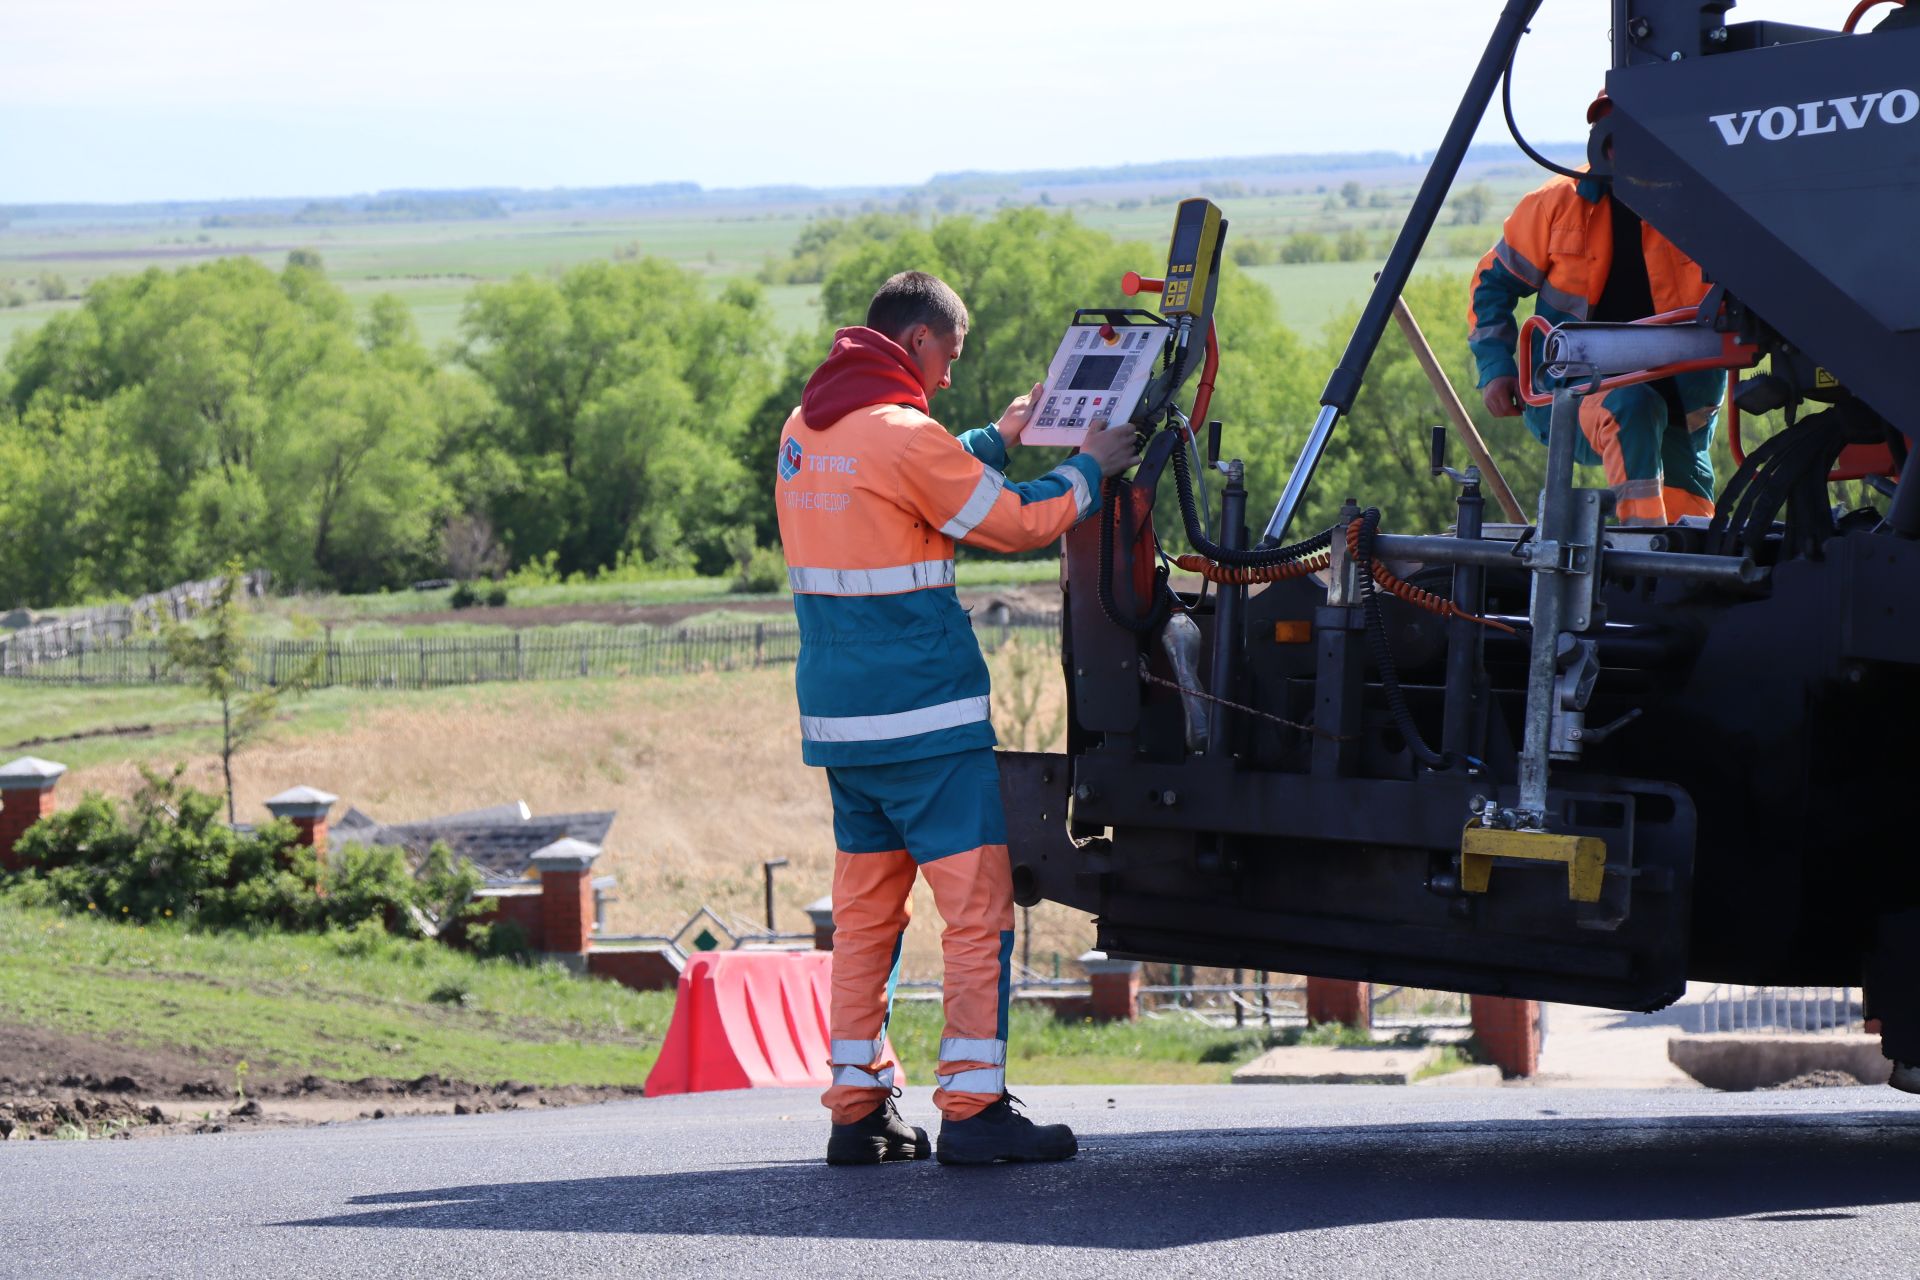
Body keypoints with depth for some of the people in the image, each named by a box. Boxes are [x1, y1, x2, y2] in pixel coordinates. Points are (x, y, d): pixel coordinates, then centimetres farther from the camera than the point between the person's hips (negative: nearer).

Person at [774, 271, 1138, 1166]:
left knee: (865, 908, 12)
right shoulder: (901, 434, -14)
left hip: (838, 714, 8)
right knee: (977, 904, -5)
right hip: (923, 714, -8)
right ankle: (972, 1107, -8)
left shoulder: (804, 430, 11)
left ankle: (857, 1107, 11)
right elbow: (1014, 522, -6)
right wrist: (1090, 468, 9)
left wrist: (995, 442, 30)